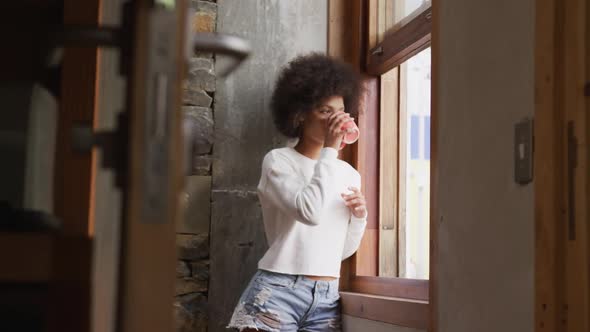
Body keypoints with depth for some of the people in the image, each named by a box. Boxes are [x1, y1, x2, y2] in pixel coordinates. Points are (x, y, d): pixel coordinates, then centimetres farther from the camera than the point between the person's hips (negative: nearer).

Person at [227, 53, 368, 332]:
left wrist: (359, 216, 1)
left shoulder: (349, 175, 14)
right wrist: (330, 149, -14)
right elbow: (309, 212, -20)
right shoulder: (278, 160, -2)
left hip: (327, 299, 5)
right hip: (278, 292, -5)